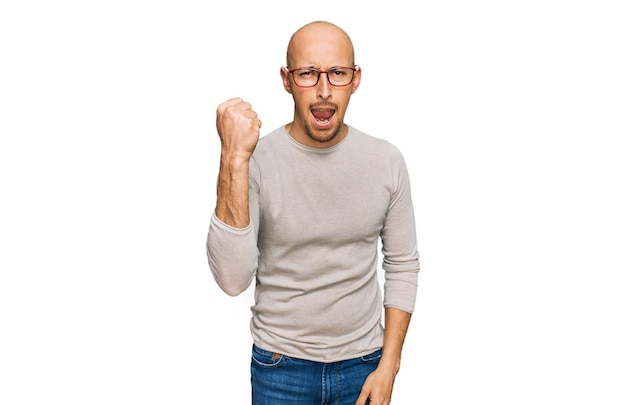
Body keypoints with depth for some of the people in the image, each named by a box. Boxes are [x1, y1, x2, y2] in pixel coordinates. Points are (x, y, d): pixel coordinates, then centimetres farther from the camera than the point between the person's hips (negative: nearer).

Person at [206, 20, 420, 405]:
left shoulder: (387, 161, -8)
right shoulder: (257, 160, -15)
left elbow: (403, 265, 0)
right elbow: (232, 280, -24)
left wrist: (389, 366, -4)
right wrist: (234, 159, -30)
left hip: (363, 363, 2)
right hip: (281, 368, -2)